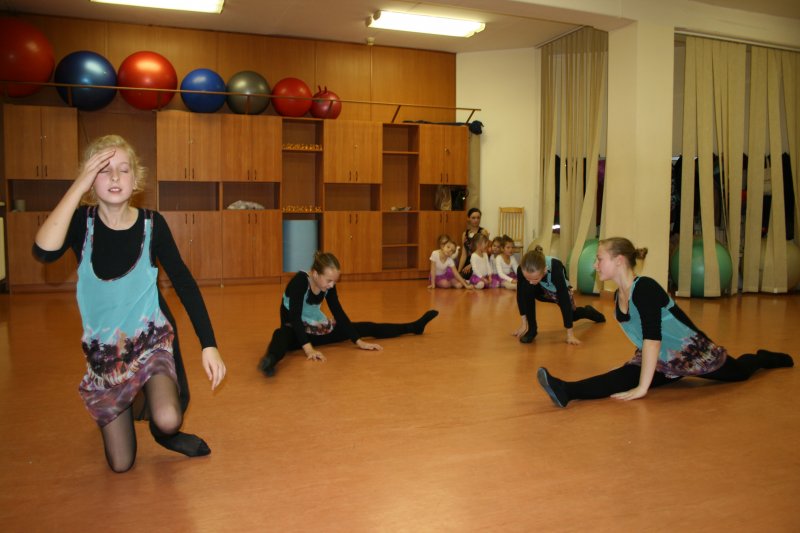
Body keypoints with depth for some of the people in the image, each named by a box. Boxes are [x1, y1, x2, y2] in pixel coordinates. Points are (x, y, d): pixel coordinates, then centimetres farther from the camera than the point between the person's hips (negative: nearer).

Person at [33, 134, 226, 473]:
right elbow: (44, 251, -32)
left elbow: (184, 282, -11)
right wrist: (78, 186, -32)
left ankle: (164, 431, 9)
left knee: (168, 420, -30)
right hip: (103, 349, 1)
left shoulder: (152, 223, -13)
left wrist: (209, 345, -18)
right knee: (120, 465, 7)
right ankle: (124, 406, 40)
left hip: (152, 338, -1)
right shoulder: (81, 221, -11)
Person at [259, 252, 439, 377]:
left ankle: (414, 326, 19)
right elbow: (295, 317, -34)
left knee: (365, 327, 7)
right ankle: (269, 360, -80)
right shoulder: (299, 282, -26)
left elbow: (339, 314, -1)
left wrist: (359, 342, -6)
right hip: (296, 330, -7)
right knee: (283, 335, -46)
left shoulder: (328, 286, -6)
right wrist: (308, 349, -46)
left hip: (318, 330, 7)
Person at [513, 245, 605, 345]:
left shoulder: (555, 269, -45)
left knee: (572, 315, 22)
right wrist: (524, 324, -22)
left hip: (561, 291, -1)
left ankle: (588, 311, 58)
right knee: (527, 289, -32)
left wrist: (570, 334, -35)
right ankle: (532, 328, -15)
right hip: (544, 291, 1)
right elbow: (521, 295, -25)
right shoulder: (522, 269, -38)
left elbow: (564, 300, -39)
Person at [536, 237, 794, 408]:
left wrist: (643, 387, -42)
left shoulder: (645, 288, -33)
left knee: (739, 372, 23)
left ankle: (763, 358, 53)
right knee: (623, 378, -22)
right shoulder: (618, 295, -8)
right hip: (661, 361, 6)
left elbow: (653, 338, -39)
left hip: (692, 352, -5)